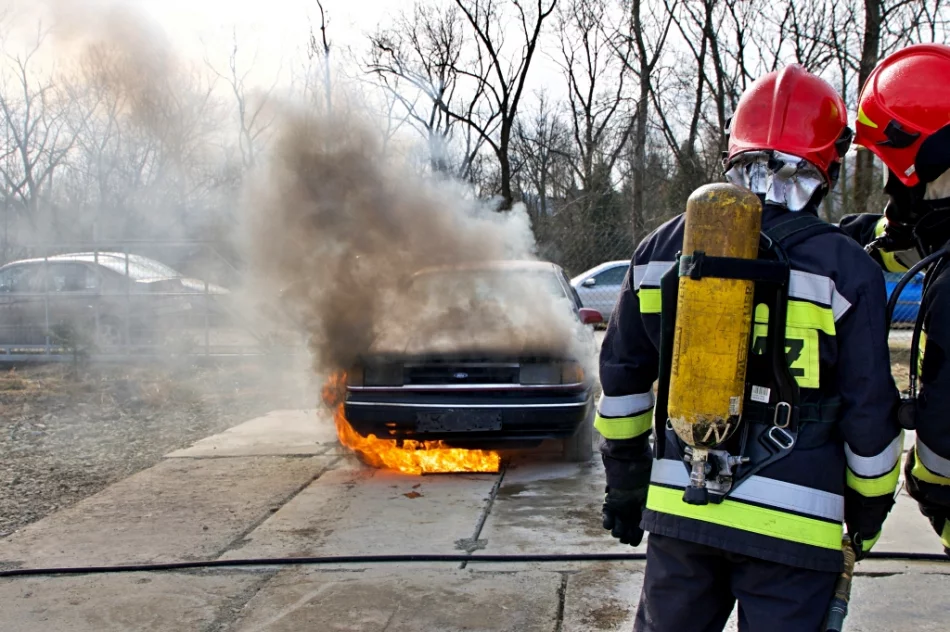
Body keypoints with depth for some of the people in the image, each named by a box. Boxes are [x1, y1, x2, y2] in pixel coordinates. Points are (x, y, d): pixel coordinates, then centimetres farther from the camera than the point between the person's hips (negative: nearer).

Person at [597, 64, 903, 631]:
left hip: (678, 504, 4)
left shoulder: (663, 249, 4)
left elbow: (623, 376, 10)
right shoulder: (845, 269, -8)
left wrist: (625, 479, 21)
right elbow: (869, 413, -3)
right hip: (791, 523, -3)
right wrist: (869, 508, 13)